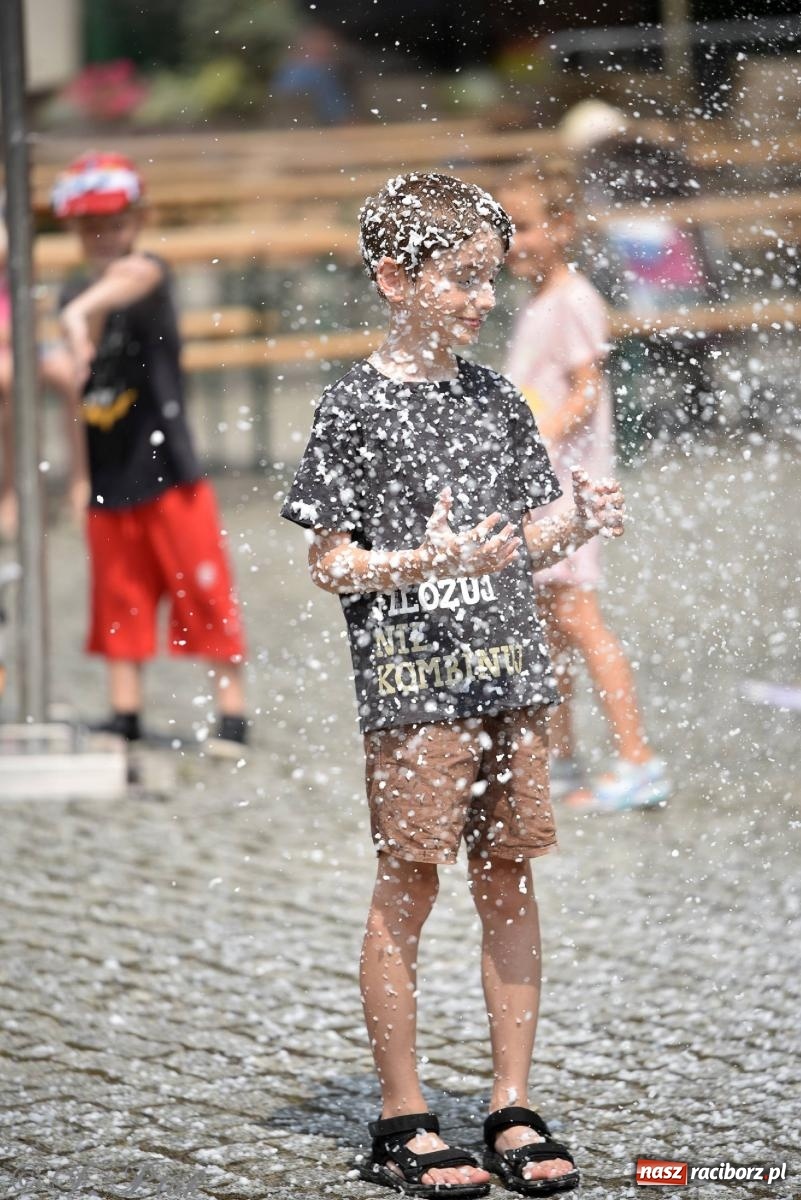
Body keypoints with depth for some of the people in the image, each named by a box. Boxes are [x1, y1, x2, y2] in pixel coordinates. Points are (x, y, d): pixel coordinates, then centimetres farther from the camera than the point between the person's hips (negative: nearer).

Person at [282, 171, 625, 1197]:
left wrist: (577, 526, -4)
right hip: (410, 677, -5)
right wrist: (429, 563, -23)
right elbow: (330, 563, -8)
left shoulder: (496, 400, 11)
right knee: (408, 885, 0)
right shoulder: (356, 407, -7)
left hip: (509, 671, 6)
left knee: (508, 880, 7)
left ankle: (513, 1109, 15)